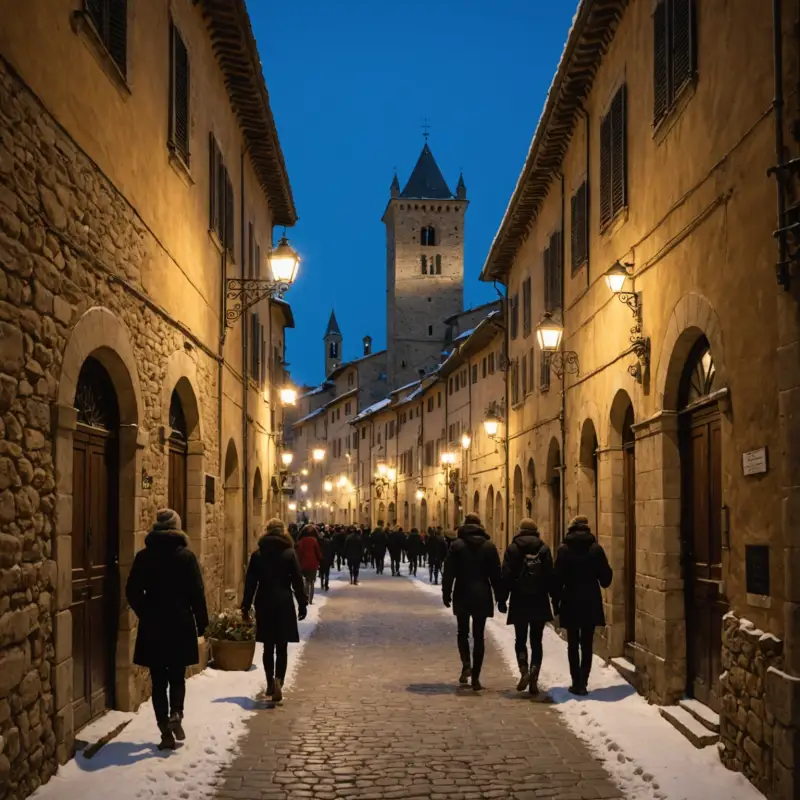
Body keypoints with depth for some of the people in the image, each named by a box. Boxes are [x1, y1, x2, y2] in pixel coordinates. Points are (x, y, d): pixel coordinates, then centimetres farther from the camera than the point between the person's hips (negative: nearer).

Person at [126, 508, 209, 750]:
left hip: (152, 627, 1)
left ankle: (166, 732, 4)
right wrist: (202, 622, 4)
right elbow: (197, 593, -4)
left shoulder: (144, 556, -1)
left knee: (159, 679, 7)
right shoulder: (186, 556, -4)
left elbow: (132, 591, 0)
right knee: (177, 676, 14)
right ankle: (176, 713, -11)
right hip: (180, 625, 0)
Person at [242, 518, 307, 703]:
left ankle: (270, 684, 14)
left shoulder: (258, 554, 1)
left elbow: (250, 582, 2)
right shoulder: (289, 553, -2)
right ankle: (278, 680, -19)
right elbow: (298, 581, -2)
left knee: (268, 647, 12)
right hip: (284, 603, -1)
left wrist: (246, 606, 8)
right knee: (282, 647, 1)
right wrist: (302, 604, 5)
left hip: (264, 604, 2)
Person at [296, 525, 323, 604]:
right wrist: (320, 561, 8)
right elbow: (318, 552, -6)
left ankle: (306, 598, 12)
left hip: (303, 564, 3)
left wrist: (300, 562, 11)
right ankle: (310, 600, 1)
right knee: (312, 582, 6)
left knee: (306, 581, 20)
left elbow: (299, 552, 2)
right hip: (313, 564, -3)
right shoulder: (314, 540, -10)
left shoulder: (301, 541, -2)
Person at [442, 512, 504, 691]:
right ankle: (475, 678, 1)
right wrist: (501, 597, 8)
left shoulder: (457, 545, -4)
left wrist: (446, 593, 5)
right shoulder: (489, 545, 1)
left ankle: (466, 663, -10)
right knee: (479, 636, 4)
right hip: (482, 596, 1)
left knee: (463, 632, 14)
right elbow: (496, 574, 2)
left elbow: (449, 572, -4)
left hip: (462, 595, -1)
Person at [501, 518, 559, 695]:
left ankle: (524, 671, -10)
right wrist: (556, 599, 4)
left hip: (519, 601, -1)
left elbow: (506, 576, -5)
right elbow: (551, 576, -2)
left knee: (520, 639, 11)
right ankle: (534, 677, -5)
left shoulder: (513, 548, -3)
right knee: (536, 641, 7)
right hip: (540, 601, 1)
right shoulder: (544, 549, 0)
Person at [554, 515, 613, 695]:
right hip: (591, 603, 1)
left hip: (571, 602, -1)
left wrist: (556, 602, 2)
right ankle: (583, 683, 3)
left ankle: (576, 683, 4)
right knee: (587, 644, 7)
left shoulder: (564, 549, -6)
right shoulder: (596, 548, -2)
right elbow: (606, 577, 0)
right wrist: (602, 584, 22)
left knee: (573, 644, 7)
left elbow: (558, 578, -7)